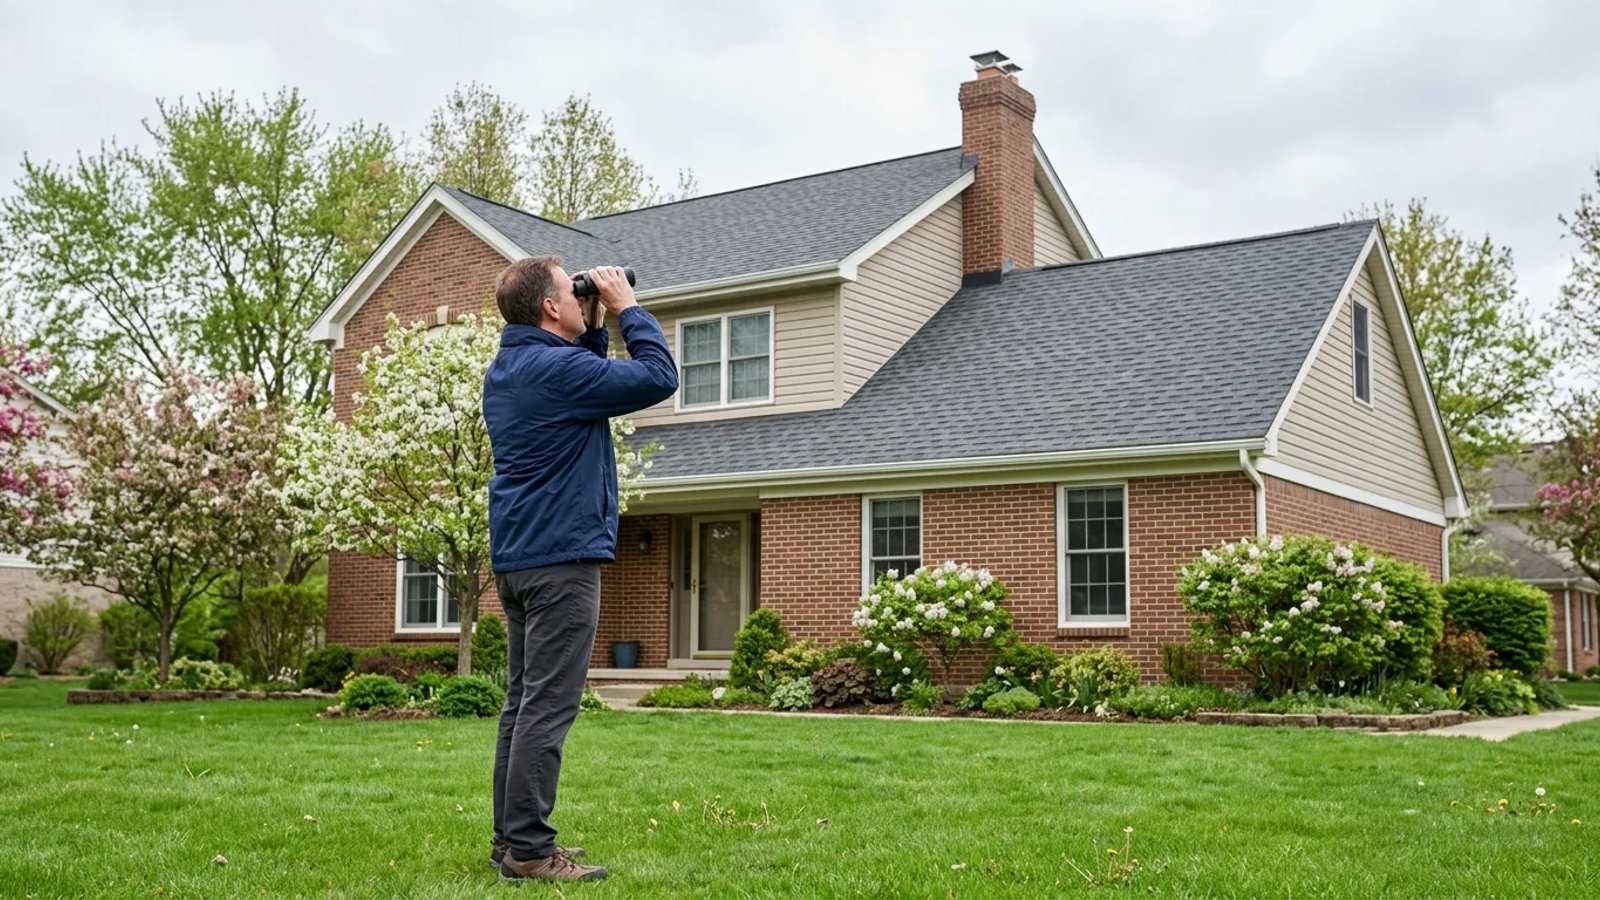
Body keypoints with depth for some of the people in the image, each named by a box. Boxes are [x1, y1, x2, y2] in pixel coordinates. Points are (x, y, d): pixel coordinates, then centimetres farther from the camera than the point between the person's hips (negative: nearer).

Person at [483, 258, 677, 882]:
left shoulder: (504, 369, 13)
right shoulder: (558, 367, -16)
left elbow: (587, 383, 25)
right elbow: (659, 378, -13)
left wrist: (594, 331, 13)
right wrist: (627, 308, -2)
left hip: (514, 557, 10)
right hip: (561, 555, -10)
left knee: (523, 700, 13)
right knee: (548, 705, -8)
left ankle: (511, 839, 18)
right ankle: (528, 850, -6)